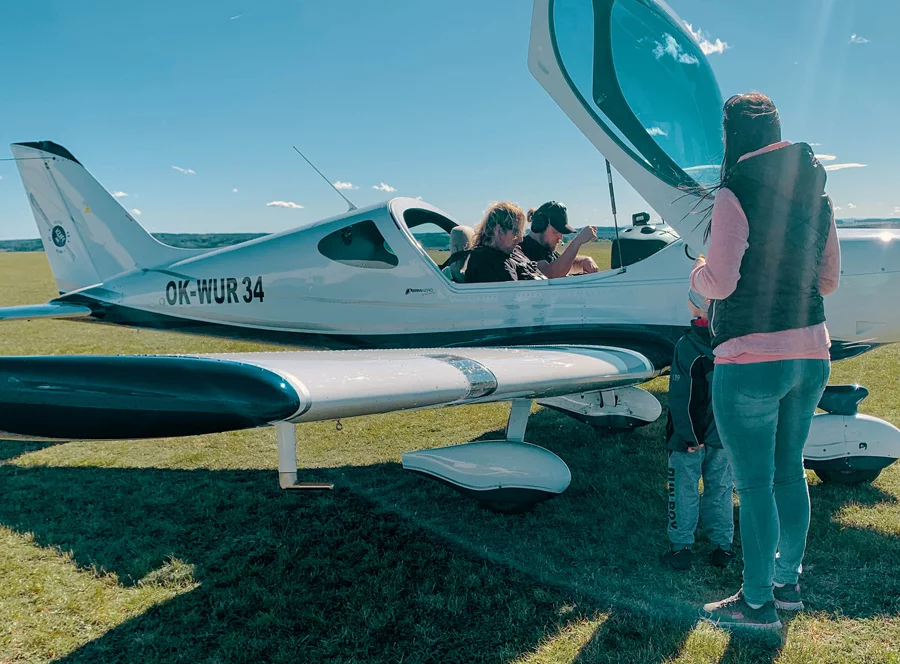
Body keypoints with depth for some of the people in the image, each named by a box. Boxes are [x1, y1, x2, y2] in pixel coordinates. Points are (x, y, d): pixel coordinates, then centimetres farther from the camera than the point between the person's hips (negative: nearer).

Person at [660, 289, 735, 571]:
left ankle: (681, 546, 12)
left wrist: (689, 435, -11)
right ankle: (723, 545, 22)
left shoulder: (686, 345, -17)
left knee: (684, 490, 6)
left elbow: (682, 397, -17)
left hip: (690, 436, -4)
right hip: (724, 435, 4)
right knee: (720, 490, 15)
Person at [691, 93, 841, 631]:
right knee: (790, 472, 20)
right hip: (811, 353, 8)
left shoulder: (736, 194, -15)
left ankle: (758, 603, 18)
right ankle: (788, 581, 36)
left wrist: (696, 271, 4)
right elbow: (829, 279, 12)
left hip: (751, 360, -7)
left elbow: (720, 283, -17)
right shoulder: (818, 193, 7)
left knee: (754, 485, 4)